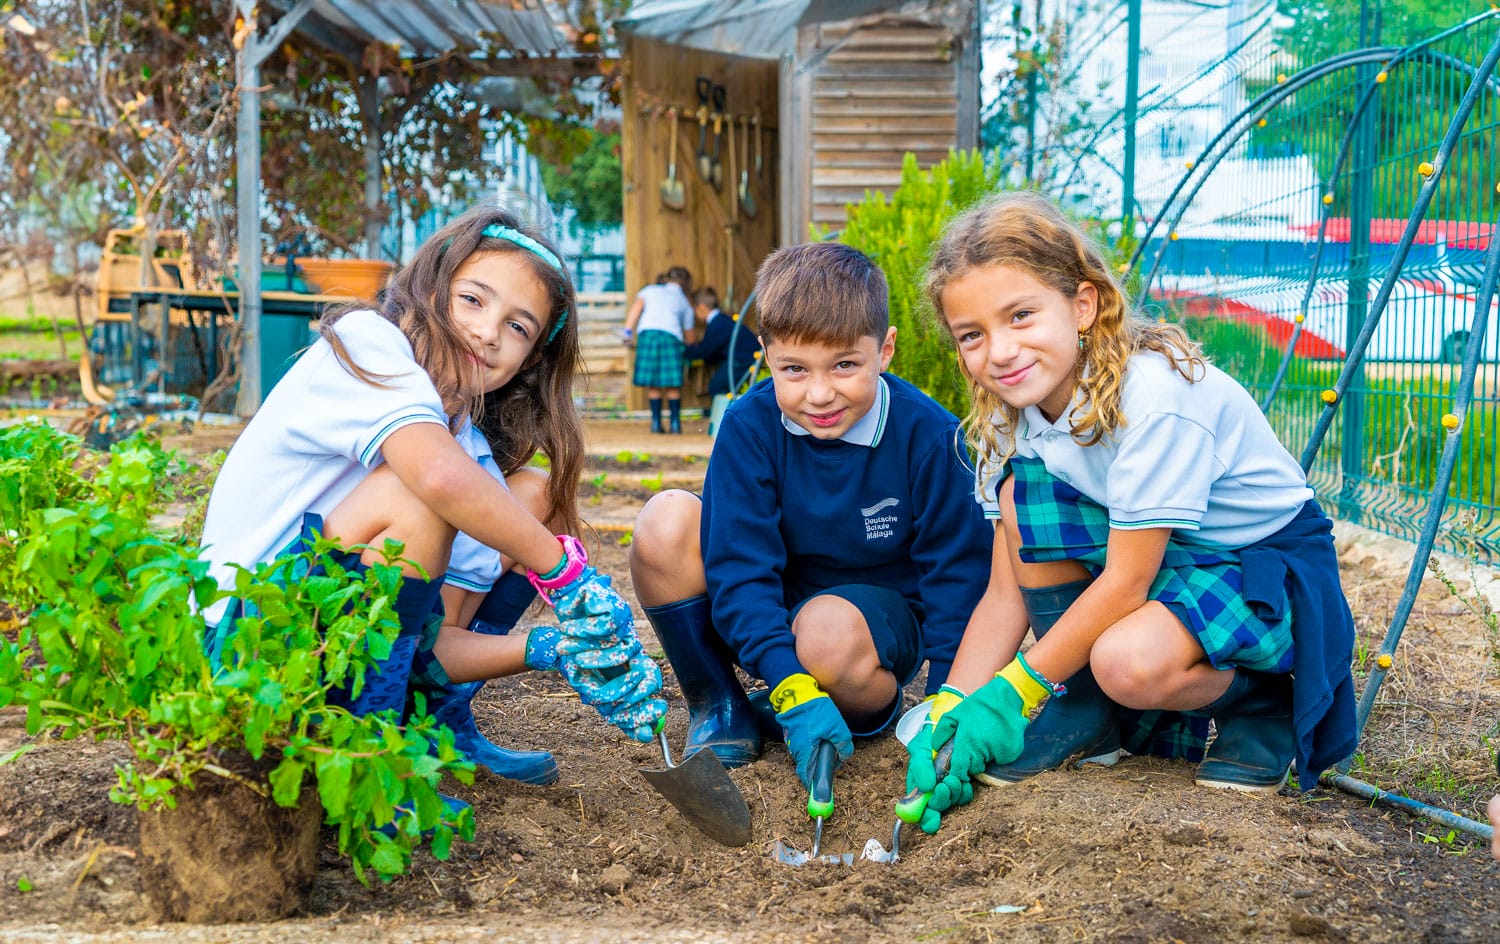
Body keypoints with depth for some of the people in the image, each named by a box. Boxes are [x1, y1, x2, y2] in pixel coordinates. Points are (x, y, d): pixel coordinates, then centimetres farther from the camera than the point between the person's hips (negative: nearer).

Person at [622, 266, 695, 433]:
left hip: (646, 333, 0)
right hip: (671, 337, 0)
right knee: (673, 385, 7)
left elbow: (636, 307, 6)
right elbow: (688, 335, 26)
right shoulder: (685, 303, 26)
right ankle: (675, 422, 7)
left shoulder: (650, 290, 25)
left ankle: (656, 422, 7)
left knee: (652, 384, 6)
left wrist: (628, 332, -1)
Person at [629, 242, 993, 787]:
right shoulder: (749, 427, -16)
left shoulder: (930, 436, -19)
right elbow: (739, 569, -20)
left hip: (884, 622, -2)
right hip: (765, 619, 3)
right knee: (666, 520, -22)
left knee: (830, 628, -40)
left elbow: (958, 576, -12)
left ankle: (874, 702, -3)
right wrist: (792, 689, -32)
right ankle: (716, 704, -7)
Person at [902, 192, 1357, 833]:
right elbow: (1006, 593, -6)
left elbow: (1126, 582, -26)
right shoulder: (1011, 415, -7)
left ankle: (1261, 700, -1)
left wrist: (1011, 693, -22)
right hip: (1160, 559, 7)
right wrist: (949, 713, -18)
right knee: (1024, 492, -16)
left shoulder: (1153, 394, -30)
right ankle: (1083, 712, -3)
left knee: (1130, 663, -35)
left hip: (1268, 565, -7)